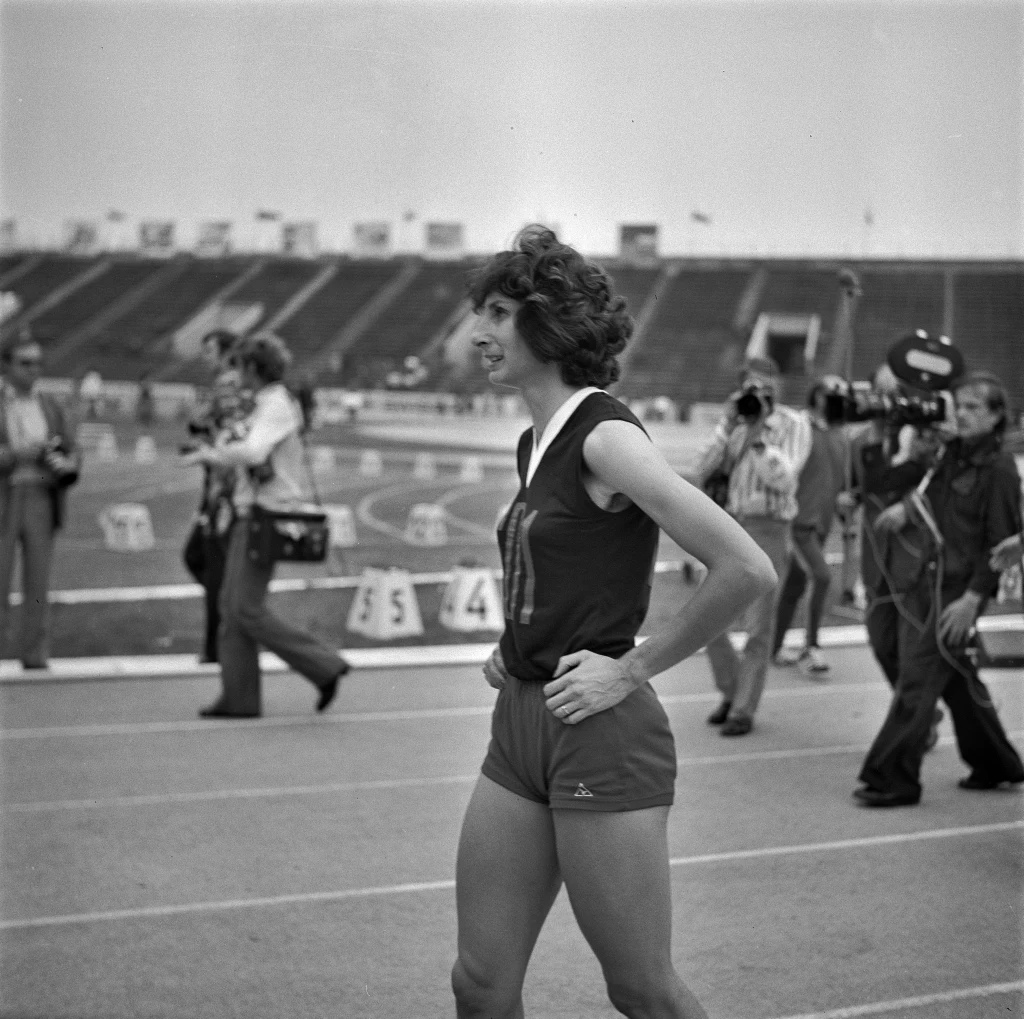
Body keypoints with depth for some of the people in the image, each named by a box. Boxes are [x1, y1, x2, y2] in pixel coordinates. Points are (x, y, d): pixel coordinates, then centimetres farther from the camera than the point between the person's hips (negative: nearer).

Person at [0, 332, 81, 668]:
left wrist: (65, 464, -9)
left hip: (41, 499, 3)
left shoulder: (49, 406, 13)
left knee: (38, 586, 3)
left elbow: (72, 452, 13)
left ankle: (35, 659, 7)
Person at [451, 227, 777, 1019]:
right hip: (520, 724, 8)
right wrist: (515, 647, 12)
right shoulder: (536, 443, 12)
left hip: (603, 738, -8)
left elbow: (748, 569, -22)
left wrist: (634, 667, -15)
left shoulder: (605, 437, -14)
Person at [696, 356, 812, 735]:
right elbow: (704, 470, 1)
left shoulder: (794, 424, -3)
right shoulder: (737, 423, 9)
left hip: (768, 529, -5)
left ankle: (744, 709, 6)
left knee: (758, 627, -1)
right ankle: (731, 691, 22)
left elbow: (783, 479, -15)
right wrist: (728, 424, -7)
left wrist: (759, 434, -18)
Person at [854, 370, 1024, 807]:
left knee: (917, 682, -9)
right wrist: (904, 505, 1)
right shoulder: (949, 455, 12)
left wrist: (973, 598, -18)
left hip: (956, 589, -8)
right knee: (957, 679, 17)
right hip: (922, 582, 8)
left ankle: (892, 780, -5)